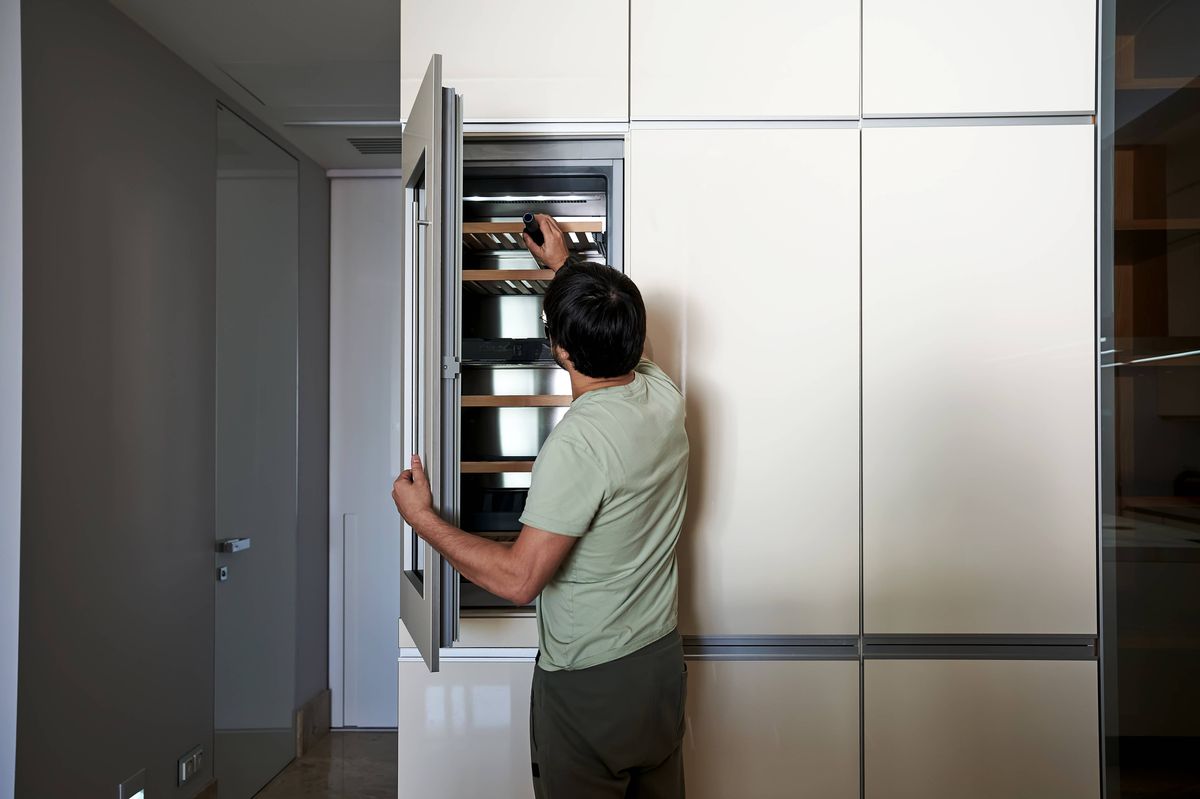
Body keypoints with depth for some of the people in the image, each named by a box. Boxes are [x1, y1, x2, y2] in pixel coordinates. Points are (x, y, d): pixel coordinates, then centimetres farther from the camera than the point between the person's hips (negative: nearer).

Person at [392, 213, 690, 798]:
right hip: (662, 661, 8)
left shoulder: (577, 443, -30)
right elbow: (616, 337, 16)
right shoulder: (665, 396, -7)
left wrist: (421, 517, -15)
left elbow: (518, 580, -27)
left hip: (588, 685, -7)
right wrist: (565, 266, 28)